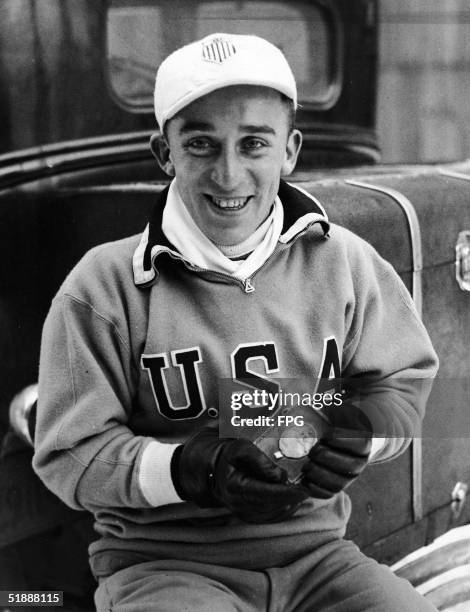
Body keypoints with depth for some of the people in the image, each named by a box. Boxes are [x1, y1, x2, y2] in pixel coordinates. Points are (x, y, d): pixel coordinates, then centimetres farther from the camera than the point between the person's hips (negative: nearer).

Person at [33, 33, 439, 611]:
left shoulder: (342, 263, 2)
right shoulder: (104, 286, -8)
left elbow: (401, 383, 12)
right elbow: (71, 455, -7)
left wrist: (352, 435, -10)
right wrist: (193, 469, -23)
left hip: (313, 551, 4)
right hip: (162, 560, -3)